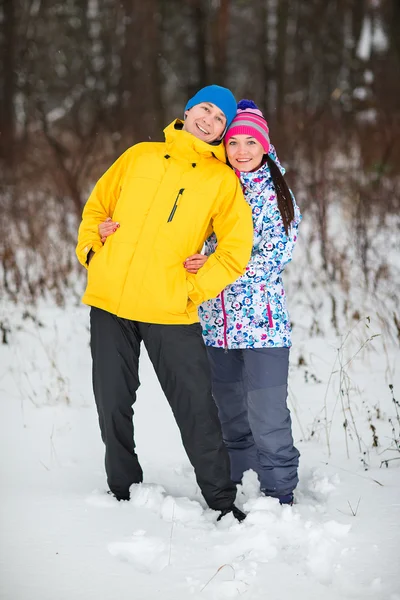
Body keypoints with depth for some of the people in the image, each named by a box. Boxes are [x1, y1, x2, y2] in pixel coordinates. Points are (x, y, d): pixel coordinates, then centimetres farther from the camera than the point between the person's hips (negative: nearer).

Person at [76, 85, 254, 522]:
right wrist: (89, 250, 4)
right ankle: (124, 491, 25)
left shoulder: (223, 180, 3)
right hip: (108, 301, 3)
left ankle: (220, 498, 10)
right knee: (113, 403, 10)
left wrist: (193, 289, -8)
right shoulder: (140, 155, 12)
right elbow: (97, 206, 19)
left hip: (170, 310, -3)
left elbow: (236, 250, -3)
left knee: (196, 406, -1)